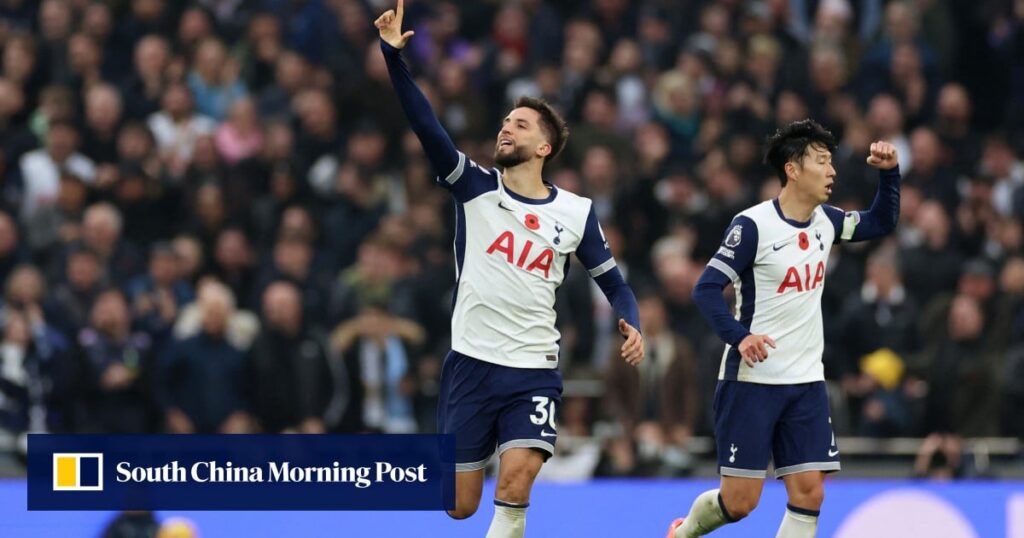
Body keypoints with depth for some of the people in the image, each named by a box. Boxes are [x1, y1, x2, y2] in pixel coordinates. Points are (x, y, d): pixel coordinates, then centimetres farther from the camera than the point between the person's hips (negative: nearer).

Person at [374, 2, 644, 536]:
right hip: (470, 365, 1)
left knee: (515, 483, -22)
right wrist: (393, 55, -24)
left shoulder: (576, 212, 3)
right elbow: (426, 126, -11)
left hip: (534, 372, -1)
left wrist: (632, 327, -9)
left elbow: (613, 282, 12)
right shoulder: (475, 187, 1)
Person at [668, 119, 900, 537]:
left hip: (806, 381, 6)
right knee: (739, 500, -4)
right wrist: (739, 336, -33)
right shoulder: (752, 225, -14)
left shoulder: (824, 221, 6)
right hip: (752, 380, -6)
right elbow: (706, 289, -17)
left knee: (809, 493, -6)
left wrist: (889, 172, 5)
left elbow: (880, 223, 22)